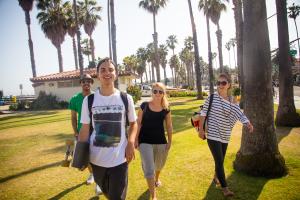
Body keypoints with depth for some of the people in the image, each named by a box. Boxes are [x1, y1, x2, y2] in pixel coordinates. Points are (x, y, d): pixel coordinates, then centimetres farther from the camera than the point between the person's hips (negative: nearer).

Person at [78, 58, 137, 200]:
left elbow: (133, 123, 5)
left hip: (119, 159, -2)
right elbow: (85, 129, 2)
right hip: (96, 158, 2)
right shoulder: (88, 100, -3)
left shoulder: (126, 98, -6)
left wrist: (131, 142, -11)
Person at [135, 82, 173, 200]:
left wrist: (169, 141, 5)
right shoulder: (144, 106, -7)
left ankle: (157, 178, 57)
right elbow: (139, 123, -3)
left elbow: (169, 126, 5)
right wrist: (136, 139, -4)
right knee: (149, 169, -5)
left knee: (159, 164, 22)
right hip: (145, 141, -3)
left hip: (161, 141, 3)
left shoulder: (166, 109, -2)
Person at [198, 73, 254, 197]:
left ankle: (216, 177, 46)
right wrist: (201, 129, -10)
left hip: (225, 135, 5)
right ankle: (224, 188, 9)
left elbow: (240, 114, -7)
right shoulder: (212, 97, -9)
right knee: (219, 161, -5)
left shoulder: (232, 101, 3)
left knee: (220, 160, 19)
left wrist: (248, 123, -25)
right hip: (213, 134, -5)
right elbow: (203, 113, -7)